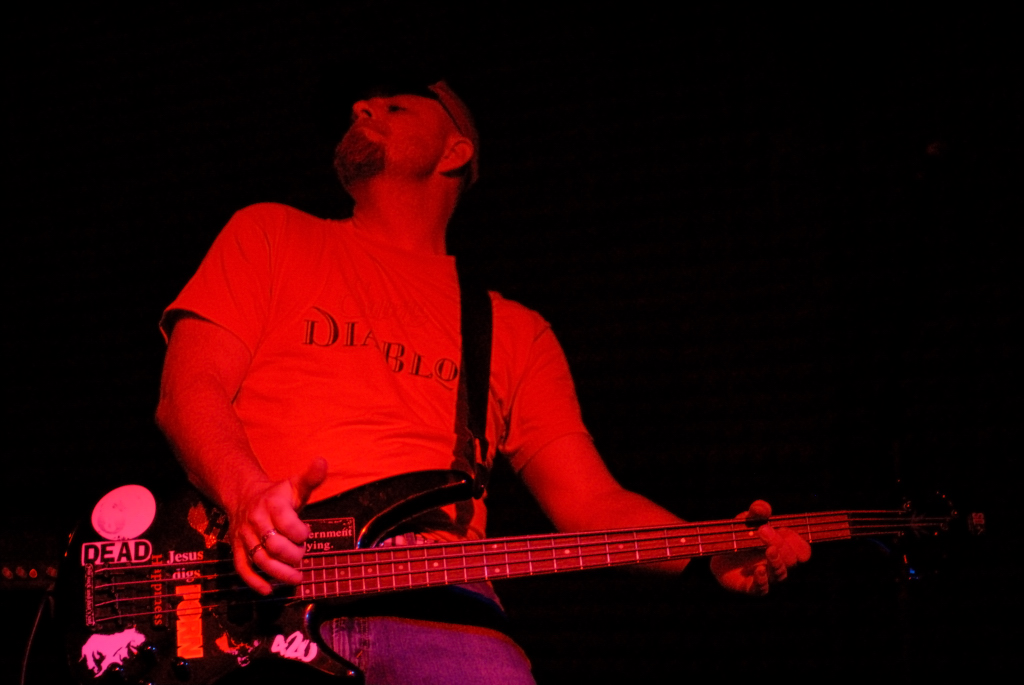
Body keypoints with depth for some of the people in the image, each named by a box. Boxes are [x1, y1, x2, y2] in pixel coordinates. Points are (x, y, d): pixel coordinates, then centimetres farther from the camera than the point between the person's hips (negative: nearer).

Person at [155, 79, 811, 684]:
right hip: (261, 580, -2)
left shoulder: (516, 331, 26)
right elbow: (190, 389, 9)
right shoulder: (271, 237, 22)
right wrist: (248, 497, -14)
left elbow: (590, 501, 18)